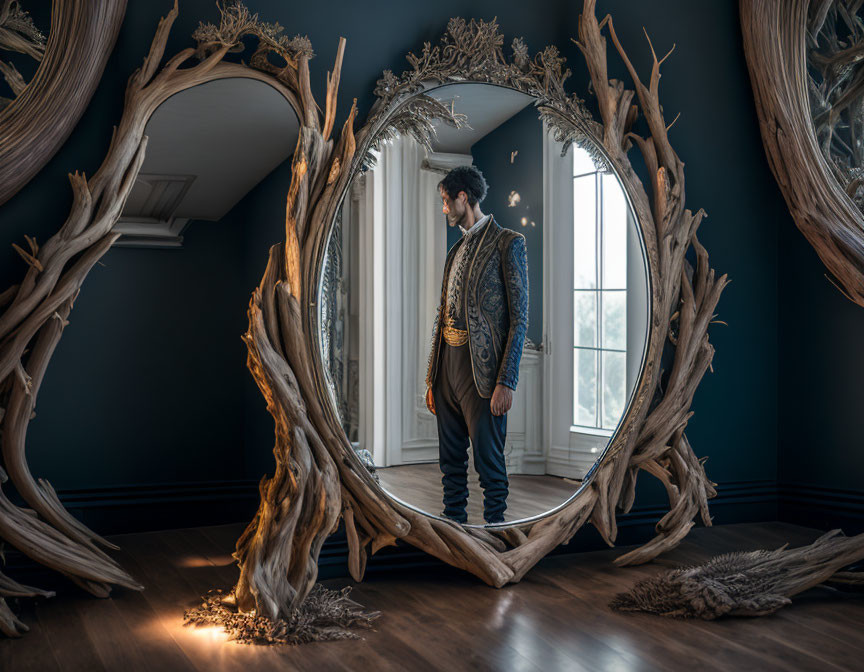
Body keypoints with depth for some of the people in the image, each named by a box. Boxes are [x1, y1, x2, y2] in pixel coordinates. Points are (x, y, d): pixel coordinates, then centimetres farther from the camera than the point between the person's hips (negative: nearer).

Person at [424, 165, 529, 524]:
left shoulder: (508, 242, -5)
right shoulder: (456, 249, 18)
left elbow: (519, 317, -11)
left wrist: (506, 382, -17)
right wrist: (432, 377, 13)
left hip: (482, 370, -7)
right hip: (448, 365, 8)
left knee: (488, 461, -2)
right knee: (450, 461, 13)